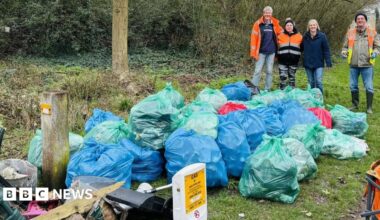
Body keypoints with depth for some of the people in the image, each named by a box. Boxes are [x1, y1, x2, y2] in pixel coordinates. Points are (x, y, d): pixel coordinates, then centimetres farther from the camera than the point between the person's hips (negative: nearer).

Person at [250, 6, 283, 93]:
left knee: (269, 71, 7)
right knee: (257, 70, -4)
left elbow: (281, 33, 22)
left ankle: (267, 89, 14)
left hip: (271, 52, 3)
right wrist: (253, 52, -10)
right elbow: (254, 38, -6)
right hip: (261, 52, -3)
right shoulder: (258, 24, -3)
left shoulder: (275, 24, 6)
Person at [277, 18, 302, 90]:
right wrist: (278, 56, 5)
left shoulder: (299, 36, 3)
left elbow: (301, 48, 13)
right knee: (283, 77, -5)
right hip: (283, 61, -1)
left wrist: (297, 57, 8)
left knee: (292, 77, 11)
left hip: (293, 61, 1)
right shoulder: (280, 36, 2)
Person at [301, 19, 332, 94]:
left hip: (319, 63, -3)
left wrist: (328, 63, -11)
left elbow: (326, 50, -7)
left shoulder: (322, 36, -6)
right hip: (308, 63, 3)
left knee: (318, 82, -9)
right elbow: (301, 48, 11)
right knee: (311, 82, 11)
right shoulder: (305, 36, 3)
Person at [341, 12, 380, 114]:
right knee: (353, 86, 11)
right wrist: (344, 52, -5)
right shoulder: (350, 33, 6)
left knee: (369, 87, -1)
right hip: (353, 65, 2)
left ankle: (369, 107, 11)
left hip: (367, 65, -2)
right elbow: (345, 46, 15)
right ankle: (355, 105, 27)